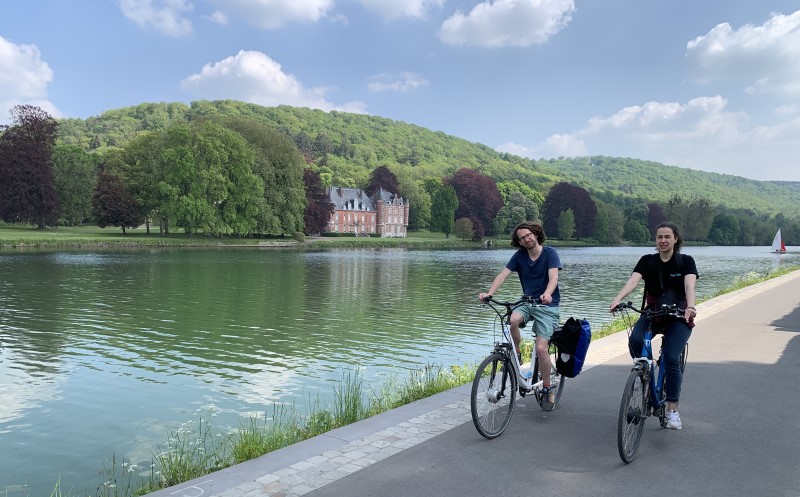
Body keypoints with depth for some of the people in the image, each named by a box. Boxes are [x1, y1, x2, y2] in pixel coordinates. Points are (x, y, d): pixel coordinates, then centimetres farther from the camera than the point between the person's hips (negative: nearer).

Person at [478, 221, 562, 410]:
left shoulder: (550, 253, -7)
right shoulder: (519, 255, 3)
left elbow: (553, 277, -21)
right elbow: (503, 274, -7)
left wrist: (547, 294, -43)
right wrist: (489, 293, -24)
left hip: (547, 305, -3)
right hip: (527, 302, 3)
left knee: (540, 348, -15)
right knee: (514, 319, -32)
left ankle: (547, 387, 7)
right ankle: (516, 354, -5)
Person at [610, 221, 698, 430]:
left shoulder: (686, 261, -4)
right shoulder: (647, 261, 1)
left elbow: (689, 286, -22)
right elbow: (633, 281, -17)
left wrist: (690, 307, -43)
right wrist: (618, 299, -37)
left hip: (678, 317, -2)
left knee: (671, 358, -19)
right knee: (635, 340, -28)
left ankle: (672, 410, -7)